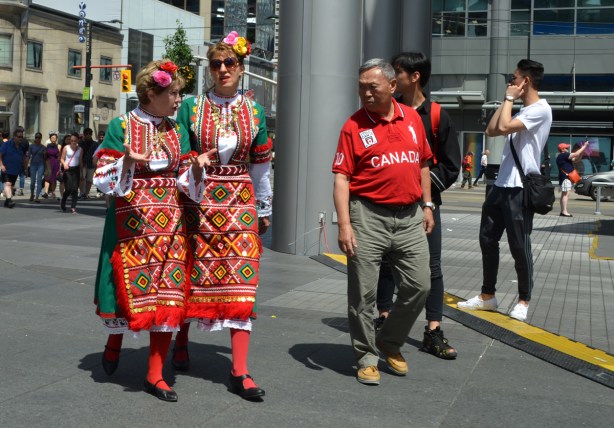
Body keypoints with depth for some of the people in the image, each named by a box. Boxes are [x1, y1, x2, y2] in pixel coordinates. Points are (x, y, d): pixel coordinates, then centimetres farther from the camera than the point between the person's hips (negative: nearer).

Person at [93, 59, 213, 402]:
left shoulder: (177, 132, 11)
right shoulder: (122, 126, -2)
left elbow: (186, 183, 9)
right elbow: (104, 178, -6)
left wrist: (197, 167, -11)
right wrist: (128, 163, -25)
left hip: (169, 221, 4)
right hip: (131, 220, -4)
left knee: (168, 293, -2)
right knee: (130, 287, -1)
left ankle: (155, 374, 8)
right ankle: (115, 342, 33)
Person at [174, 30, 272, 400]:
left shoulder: (254, 111, 7)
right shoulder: (191, 106, 1)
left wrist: (264, 210, 17)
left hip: (240, 203, 1)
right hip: (198, 202, -1)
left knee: (242, 283, -5)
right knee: (190, 275, 8)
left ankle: (239, 371, -3)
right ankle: (181, 341, 33)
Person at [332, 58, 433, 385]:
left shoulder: (412, 118, 9)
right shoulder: (354, 125, -4)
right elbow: (341, 177, -8)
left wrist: (427, 205, 15)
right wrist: (344, 224, -16)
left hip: (410, 215, 4)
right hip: (369, 215, -4)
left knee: (419, 286, 7)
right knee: (363, 293, 0)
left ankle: (390, 343, 28)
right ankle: (366, 357, 16)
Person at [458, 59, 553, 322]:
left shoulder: (540, 110, -12)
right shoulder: (522, 111, 19)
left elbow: (504, 127, -22)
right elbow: (491, 131, 16)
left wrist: (510, 98, -8)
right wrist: (507, 101, 12)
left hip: (520, 188, -9)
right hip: (501, 185, 9)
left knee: (519, 246, -1)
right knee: (487, 239, 12)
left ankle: (523, 300, 12)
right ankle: (487, 296, 22)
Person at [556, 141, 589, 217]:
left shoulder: (565, 156, 21)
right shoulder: (563, 155, -11)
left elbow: (576, 159, 21)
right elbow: (576, 154, -14)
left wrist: (583, 150, 10)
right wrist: (584, 147, -6)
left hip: (567, 177, 11)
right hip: (565, 177, -11)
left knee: (564, 194, 9)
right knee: (566, 194, -14)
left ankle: (563, 211, 10)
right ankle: (564, 211, -19)